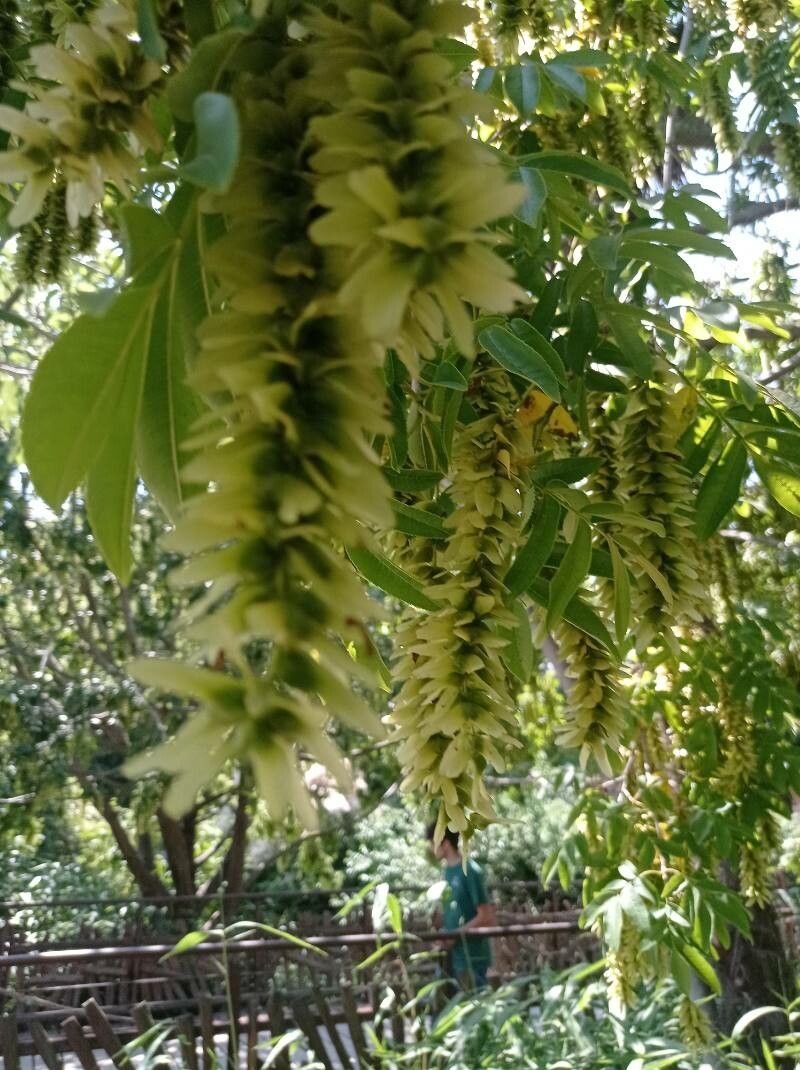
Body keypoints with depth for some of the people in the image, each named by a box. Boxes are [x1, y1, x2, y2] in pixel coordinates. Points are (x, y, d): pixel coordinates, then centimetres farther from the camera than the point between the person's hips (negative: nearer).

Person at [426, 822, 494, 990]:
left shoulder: (470, 871, -18)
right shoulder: (448, 869, 7)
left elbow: (486, 918, -18)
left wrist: (454, 934, -18)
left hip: (471, 956, -8)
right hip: (452, 953, 8)